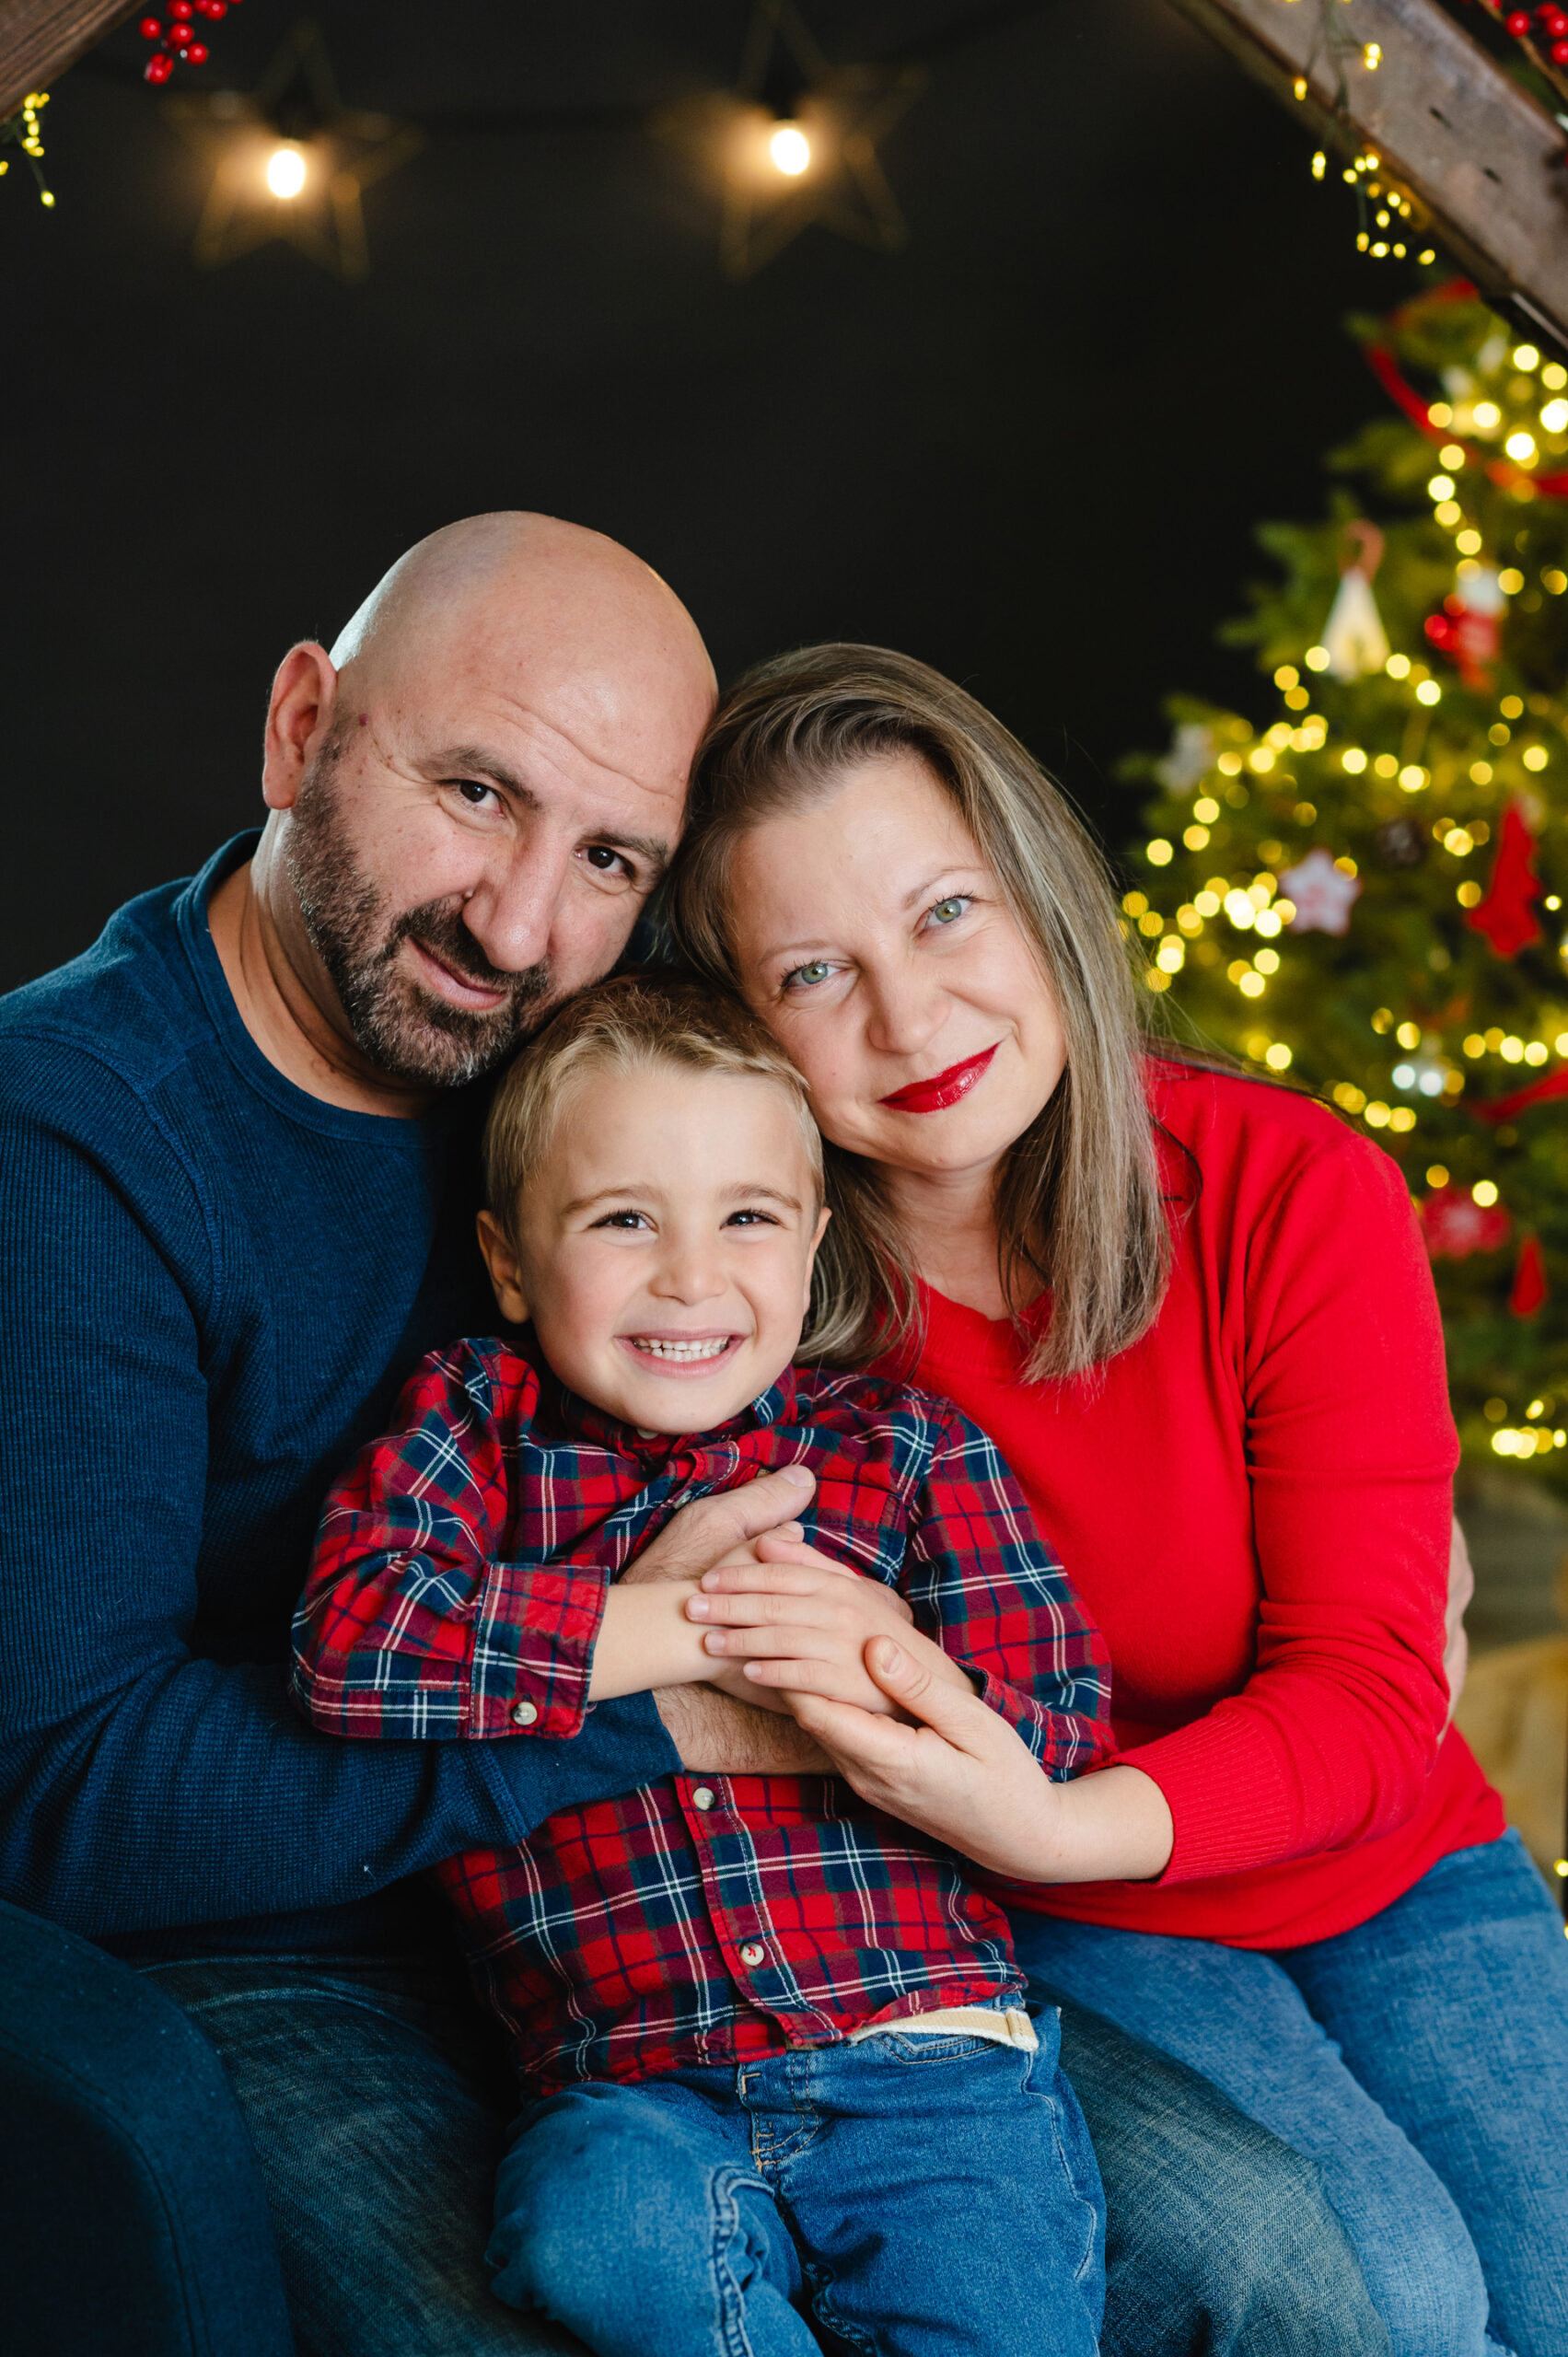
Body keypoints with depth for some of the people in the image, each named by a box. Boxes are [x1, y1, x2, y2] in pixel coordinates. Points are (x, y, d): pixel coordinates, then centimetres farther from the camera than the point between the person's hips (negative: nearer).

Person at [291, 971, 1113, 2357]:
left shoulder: (909, 1448, 11)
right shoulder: (474, 1431, 9)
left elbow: (1061, 1723, 7)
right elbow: (348, 1644, -10)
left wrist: (890, 1672, -14)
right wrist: (688, 1626, -10)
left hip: (932, 2053, 1)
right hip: (635, 2095, 0)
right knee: (593, 2232, -30)